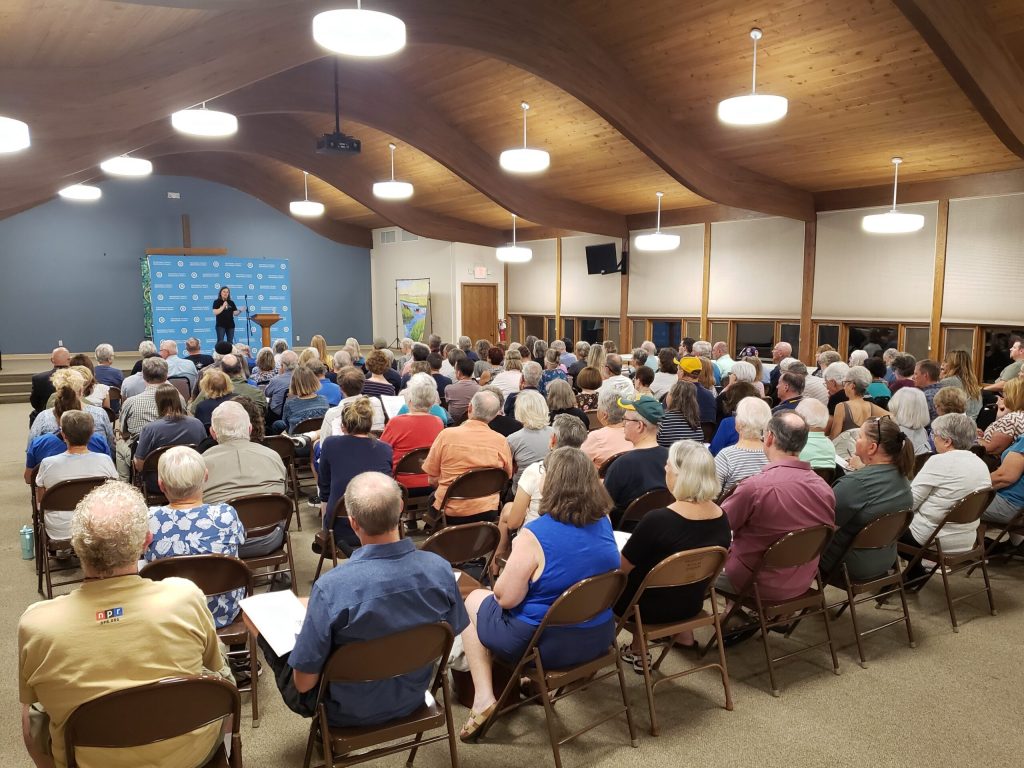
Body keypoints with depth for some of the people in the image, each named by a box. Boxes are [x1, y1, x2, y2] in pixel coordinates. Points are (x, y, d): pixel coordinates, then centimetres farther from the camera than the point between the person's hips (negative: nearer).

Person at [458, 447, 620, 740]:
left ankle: (483, 698, 12)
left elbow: (505, 597, -19)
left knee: (474, 601, 18)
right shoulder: (604, 524, -5)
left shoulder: (535, 534, -25)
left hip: (547, 645, -6)